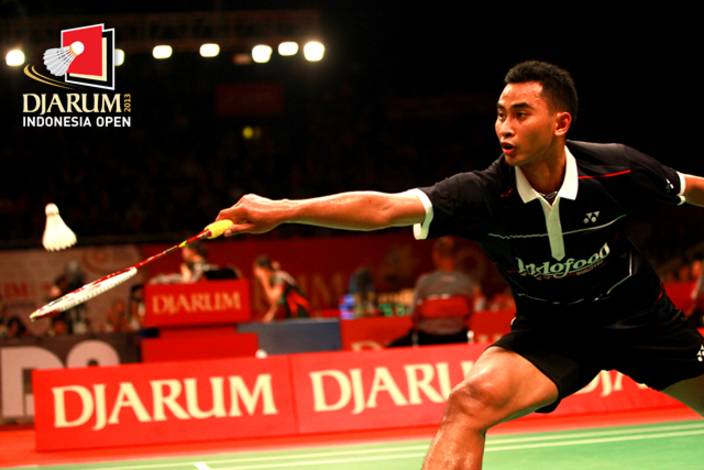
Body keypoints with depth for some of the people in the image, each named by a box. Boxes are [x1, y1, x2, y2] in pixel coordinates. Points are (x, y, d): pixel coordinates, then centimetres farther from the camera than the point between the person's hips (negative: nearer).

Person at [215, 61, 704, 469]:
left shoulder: (619, 170, -23)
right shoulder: (483, 193, -25)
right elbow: (384, 207, -37)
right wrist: (283, 209, -47)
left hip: (638, 317, 2)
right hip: (548, 330, -1)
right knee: (471, 401, -26)